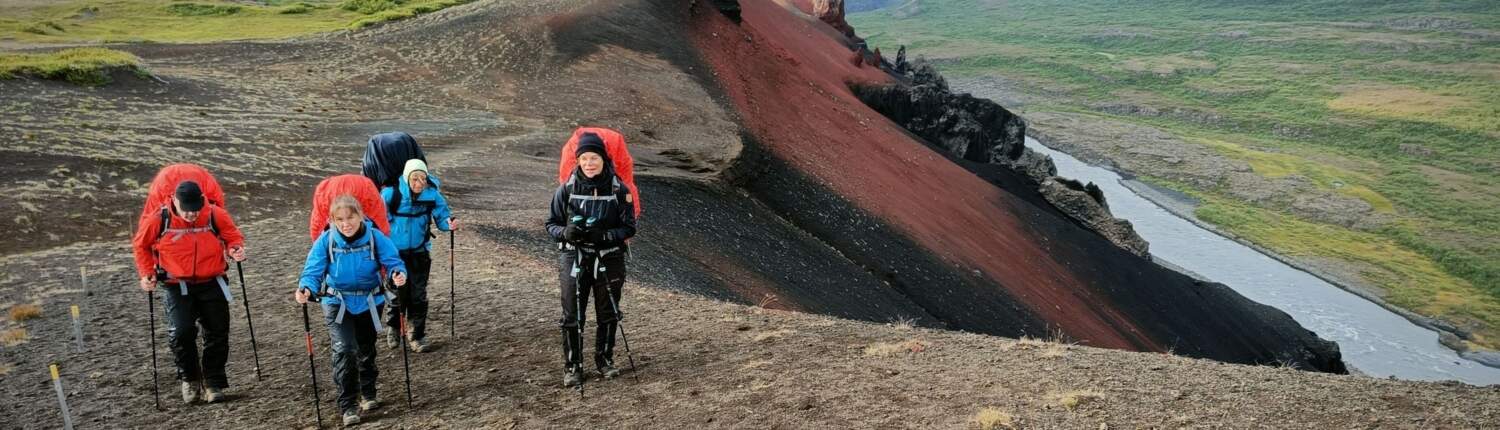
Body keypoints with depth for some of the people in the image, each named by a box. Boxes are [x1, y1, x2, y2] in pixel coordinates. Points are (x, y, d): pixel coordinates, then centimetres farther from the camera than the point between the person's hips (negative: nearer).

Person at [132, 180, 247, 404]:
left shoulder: (216, 215, -11)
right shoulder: (157, 220, -10)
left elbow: (233, 235, 7)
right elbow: (141, 245, 8)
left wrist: (236, 248, -15)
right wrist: (146, 274, 1)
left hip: (212, 284, 1)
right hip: (177, 287, -1)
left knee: (218, 333, 3)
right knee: (180, 333, -15)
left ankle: (213, 383, 19)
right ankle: (190, 378, 10)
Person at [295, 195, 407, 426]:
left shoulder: (375, 237, -16)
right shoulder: (325, 241, -16)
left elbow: (392, 261, -16)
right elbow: (313, 270, -16)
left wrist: (398, 274, -39)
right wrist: (305, 288, -36)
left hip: (370, 301, 1)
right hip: (338, 303, -1)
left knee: (366, 348, 18)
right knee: (344, 350, -16)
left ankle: (368, 394, 40)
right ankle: (347, 405, -6)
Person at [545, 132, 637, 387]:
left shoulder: (619, 190, -6)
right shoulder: (567, 189, -5)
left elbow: (629, 227, -4)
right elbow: (552, 224, 2)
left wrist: (603, 235, -21)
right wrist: (565, 232, -21)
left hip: (608, 260, 1)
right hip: (574, 259, -1)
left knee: (608, 314, 12)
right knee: (572, 316, 1)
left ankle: (604, 359, 31)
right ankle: (572, 366, 14)